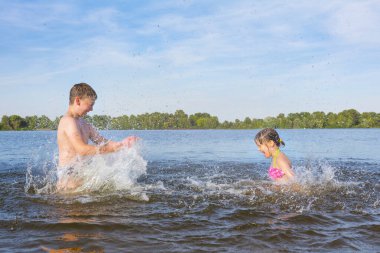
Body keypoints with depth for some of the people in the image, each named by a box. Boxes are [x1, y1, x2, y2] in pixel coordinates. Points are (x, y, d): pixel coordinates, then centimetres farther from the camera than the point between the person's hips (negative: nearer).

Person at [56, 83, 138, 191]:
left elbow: (102, 142, 13)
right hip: (69, 175, -9)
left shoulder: (83, 124, 16)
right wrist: (115, 147, -26)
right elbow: (82, 150, -25)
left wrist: (121, 143, -6)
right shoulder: (68, 121, -14)